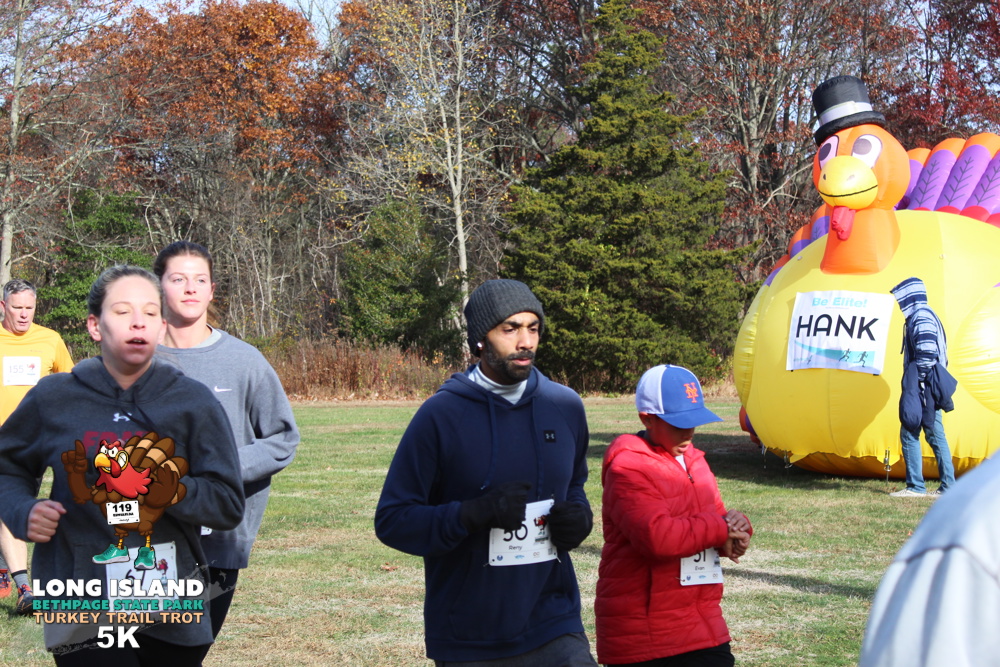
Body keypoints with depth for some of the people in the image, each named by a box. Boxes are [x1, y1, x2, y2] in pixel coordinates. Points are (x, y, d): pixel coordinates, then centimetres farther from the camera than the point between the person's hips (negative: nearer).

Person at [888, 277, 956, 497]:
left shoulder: (921, 317, -11)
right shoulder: (924, 316, 19)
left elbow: (927, 354, -21)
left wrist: (917, 385, -20)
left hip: (921, 388, -10)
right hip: (930, 388, 10)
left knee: (909, 433, -6)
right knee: (935, 435, 9)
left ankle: (916, 486, -5)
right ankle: (948, 486, 10)